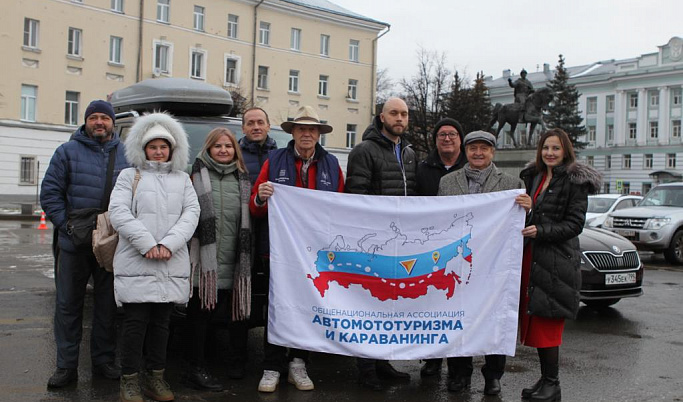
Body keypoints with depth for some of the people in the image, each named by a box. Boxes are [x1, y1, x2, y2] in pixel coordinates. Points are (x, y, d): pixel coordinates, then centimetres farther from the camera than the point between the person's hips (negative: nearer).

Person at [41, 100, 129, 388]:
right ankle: (66, 366, 14)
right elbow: (49, 192, 1)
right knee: (68, 305, 4)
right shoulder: (68, 151, 3)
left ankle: (104, 360, 22)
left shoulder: (126, 155, 9)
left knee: (108, 305, 9)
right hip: (74, 244, -1)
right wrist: (65, 224, -9)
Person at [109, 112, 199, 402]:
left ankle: (155, 378, 16)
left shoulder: (182, 179, 17)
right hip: (135, 262, -2)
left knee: (161, 321, 7)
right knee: (136, 321, -3)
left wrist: (169, 244, -11)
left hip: (172, 265, 3)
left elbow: (191, 213, 5)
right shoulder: (129, 176, 10)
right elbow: (118, 212, -3)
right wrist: (148, 244, -14)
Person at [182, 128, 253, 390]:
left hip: (234, 261, 4)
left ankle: (238, 361, 23)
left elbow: (250, 216, 23)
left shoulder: (242, 178, 17)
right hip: (204, 258, -4)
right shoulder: (197, 174, 4)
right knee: (200, 312, 0)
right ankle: (196, 368, 6)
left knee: (236, 310, 9)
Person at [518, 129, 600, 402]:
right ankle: (545, 380, 19)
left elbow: (575, 224, -9)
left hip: (556, 261, -7)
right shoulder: (533, 177, 17)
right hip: (531, 259, 7)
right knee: (534, 322, 8)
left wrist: (541, 231, -19)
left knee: (547, 324, -5)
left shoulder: (575, 182, -4)